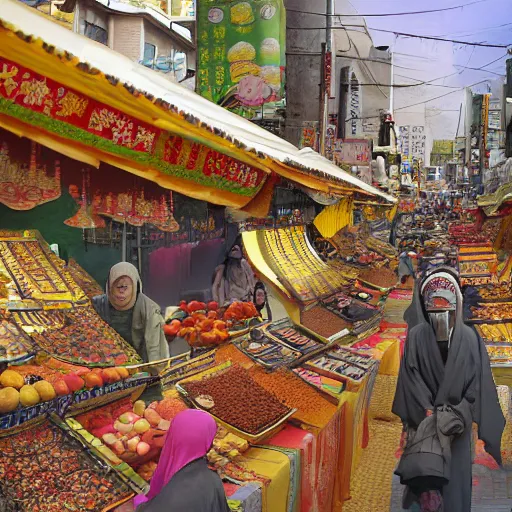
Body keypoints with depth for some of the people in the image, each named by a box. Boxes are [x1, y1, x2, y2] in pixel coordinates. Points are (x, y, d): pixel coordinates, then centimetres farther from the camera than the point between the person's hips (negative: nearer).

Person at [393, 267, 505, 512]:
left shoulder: (469, 339, -4)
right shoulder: (416, 337, -6)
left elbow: (478, 381, -2)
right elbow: (411, 378, -7)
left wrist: (460, 413, -11)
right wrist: (428, 412, -14)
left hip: (457, 420, 1)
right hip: (424, 418, -1)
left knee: (455, 474, 7)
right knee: (424, 471, -3)